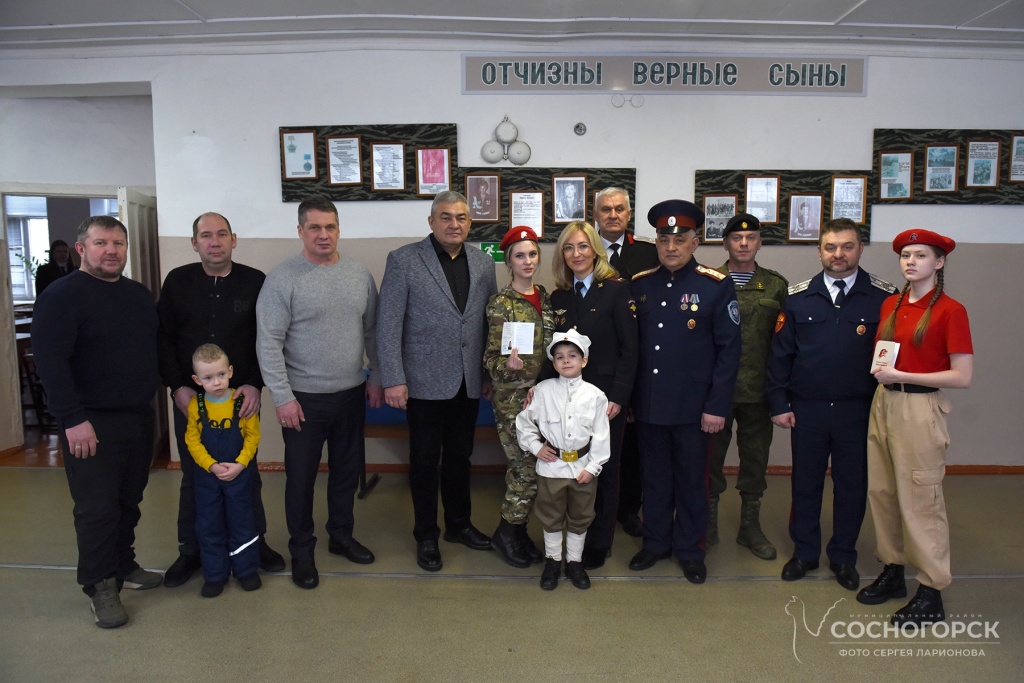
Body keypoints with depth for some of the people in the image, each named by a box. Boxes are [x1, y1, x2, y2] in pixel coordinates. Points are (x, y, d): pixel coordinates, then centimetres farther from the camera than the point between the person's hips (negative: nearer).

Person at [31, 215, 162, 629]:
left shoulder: (140, 295, 11)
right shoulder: (61, 296, -10)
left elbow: (156, 350, 21)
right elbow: (50, 361, -17)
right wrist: (73, 419, -22)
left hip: (139, 418, 6)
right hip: (92, 424, -6)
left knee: (129, 501, 15)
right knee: (97, 508, -1)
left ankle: (124, 566, 32)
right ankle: (100, 586, 14)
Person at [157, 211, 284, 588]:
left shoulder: (255, 282, -3)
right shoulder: (177, 281, 1)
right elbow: (162, 338, 2)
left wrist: (255, 384, -10)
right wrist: (177, 386, -6)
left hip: (242, 397, -1)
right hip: (190, 397, 1)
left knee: (247, 472, 11)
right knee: (193, 476, 11)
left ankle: (255, 542, 28)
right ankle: (191, 549, 27)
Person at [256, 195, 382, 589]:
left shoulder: (359, 274, 2)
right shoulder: (283, 278, -10)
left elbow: (373, 330, 9)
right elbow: (269, 343, -12)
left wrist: (376, 377, 7)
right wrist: (283, 397, -14)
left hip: (352, 393, 4)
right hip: (303, 398, -4)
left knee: (347, 470, 16)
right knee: (301, 476, 8)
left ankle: (341, 535, 36)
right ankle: (302, 551, 26)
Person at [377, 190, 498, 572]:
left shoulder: (483, 263, 6)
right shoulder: (403, 260, -7)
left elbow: (489, 321, 10)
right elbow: (388, 324, -9)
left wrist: (491, 373, 9)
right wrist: (393, 380, -13)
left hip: (469, 382, 4)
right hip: (425, 382, -4)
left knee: (460, 456, 16)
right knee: (425, 461, 8)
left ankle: (459, 524, 35)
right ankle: (426, 536, 25)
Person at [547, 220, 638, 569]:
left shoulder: (617, 289, -5)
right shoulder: (558, 297, 9)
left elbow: (629, 349, -8)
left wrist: (617, 397, -14)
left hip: (606, 398, -4)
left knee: (604, 470, 7)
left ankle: (599, 543, 23)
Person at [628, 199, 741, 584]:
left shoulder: (717, 286, -5)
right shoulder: (640, 285, 5)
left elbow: (729, 350, -7)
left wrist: (717, 407, -11)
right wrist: (626, 394, 3)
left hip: (692, 406, -3)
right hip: (648, 404, 3)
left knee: (691, 480, 11)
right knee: (655, 477, 16)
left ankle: (689, 549, 28)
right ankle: (655, 543, 32)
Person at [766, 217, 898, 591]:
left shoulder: (883, 297, -3)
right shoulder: (798, 298, 1)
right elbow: (780, 353, 3)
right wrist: (778, 402, 0)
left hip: (858, 411, -1)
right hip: (807, 410, 1)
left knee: (852, 485, 11)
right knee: (805, 482, 12)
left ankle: (843, 556, 30)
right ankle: (804, 551, 30)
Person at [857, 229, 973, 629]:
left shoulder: (950, 310, -9)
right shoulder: (890, 305, 9)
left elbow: (963, 377, -13)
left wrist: (902, 376, -16)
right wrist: (880, 372, 2)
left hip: (919, 409, -6)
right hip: (883, 403, 6)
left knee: (919, 500, 1)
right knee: (881, 492, 12)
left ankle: (931, 594, 15)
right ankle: (893, 572, 29)